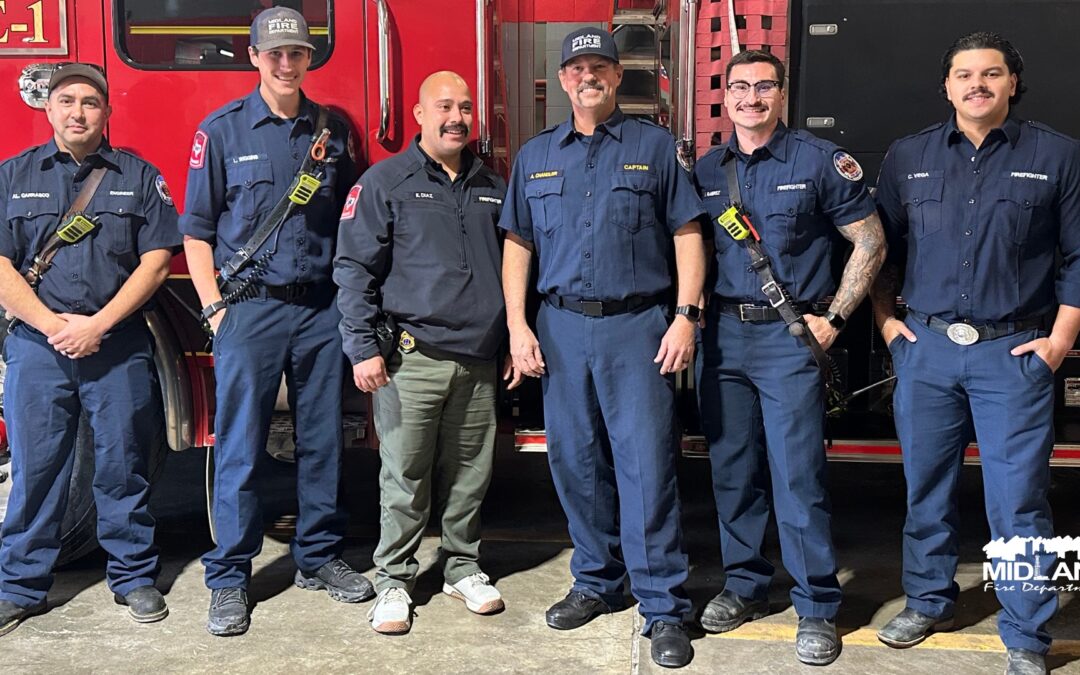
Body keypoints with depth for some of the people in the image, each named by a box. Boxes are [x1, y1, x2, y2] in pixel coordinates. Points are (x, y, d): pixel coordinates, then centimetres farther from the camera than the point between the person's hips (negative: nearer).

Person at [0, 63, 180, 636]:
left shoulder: (139, 177, 7)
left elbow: (156, 261, -1)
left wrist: (97, 324, -9)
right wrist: (53, 326, -10)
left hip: (120, 346, 0)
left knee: (122, 465, 5)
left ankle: (134, 576, 18)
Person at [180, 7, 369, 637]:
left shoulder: (333, 129, 10)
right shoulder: (223, 129, 2)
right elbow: (197, 229, 2)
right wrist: (214, 306, -5)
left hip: (321, 308, 3)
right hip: (250, 307, -2)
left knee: (323, 441, 9)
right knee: (240, 447, 2)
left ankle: (320, 558, 24)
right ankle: (229, 579, 12)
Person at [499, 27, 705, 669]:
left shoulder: (655, 146, 5)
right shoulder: (535, 156, 13)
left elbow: (688, 235, 2)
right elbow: (517, 245, 12)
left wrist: (686, 316, -8)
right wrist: (518, 326, 3)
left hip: (637, 327, -3)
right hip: (561, 328, 4)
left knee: (647, 465, -5)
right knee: (576, 463, 10)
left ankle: (665, 609, 3)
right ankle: (597, 582, 26)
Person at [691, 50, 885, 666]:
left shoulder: (820, 161, -2)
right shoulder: (706, 171, 10)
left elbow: (871, 243, 0)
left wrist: (834, 318, -6)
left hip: (790, 334, -4)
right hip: (723, 333, 4)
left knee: (798, 475, -4)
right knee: (733, 469, 10)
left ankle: (817, 608, 10)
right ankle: (745, 585, 26)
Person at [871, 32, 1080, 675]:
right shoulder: (908, 157, 9)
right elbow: (881, 246, 15)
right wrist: (886, 319, 7)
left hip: (1014, 352, -2)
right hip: (926, 349, 3)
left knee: (1018, 501, 0)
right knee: (927, 489, 13)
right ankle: (929, 602, 31)